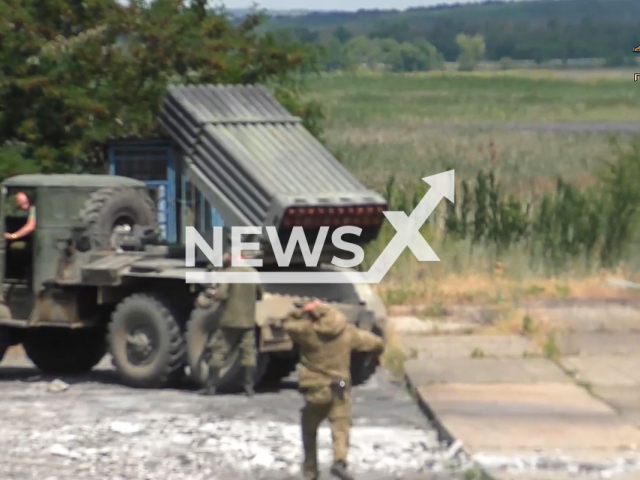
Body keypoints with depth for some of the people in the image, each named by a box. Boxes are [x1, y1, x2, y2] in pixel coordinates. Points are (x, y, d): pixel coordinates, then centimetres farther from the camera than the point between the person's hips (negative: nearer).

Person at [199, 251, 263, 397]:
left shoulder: (229, 272, -9)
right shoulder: (253, 273, 7)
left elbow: (221, 294, -18)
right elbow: (259, 295, 17)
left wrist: (214, 293, 2)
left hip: (230, 320, -4)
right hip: (248, 321, 4)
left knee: (217, 352, 3)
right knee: (248, 353, 7)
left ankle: (211, 386, 0)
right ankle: (249, 387, 1)